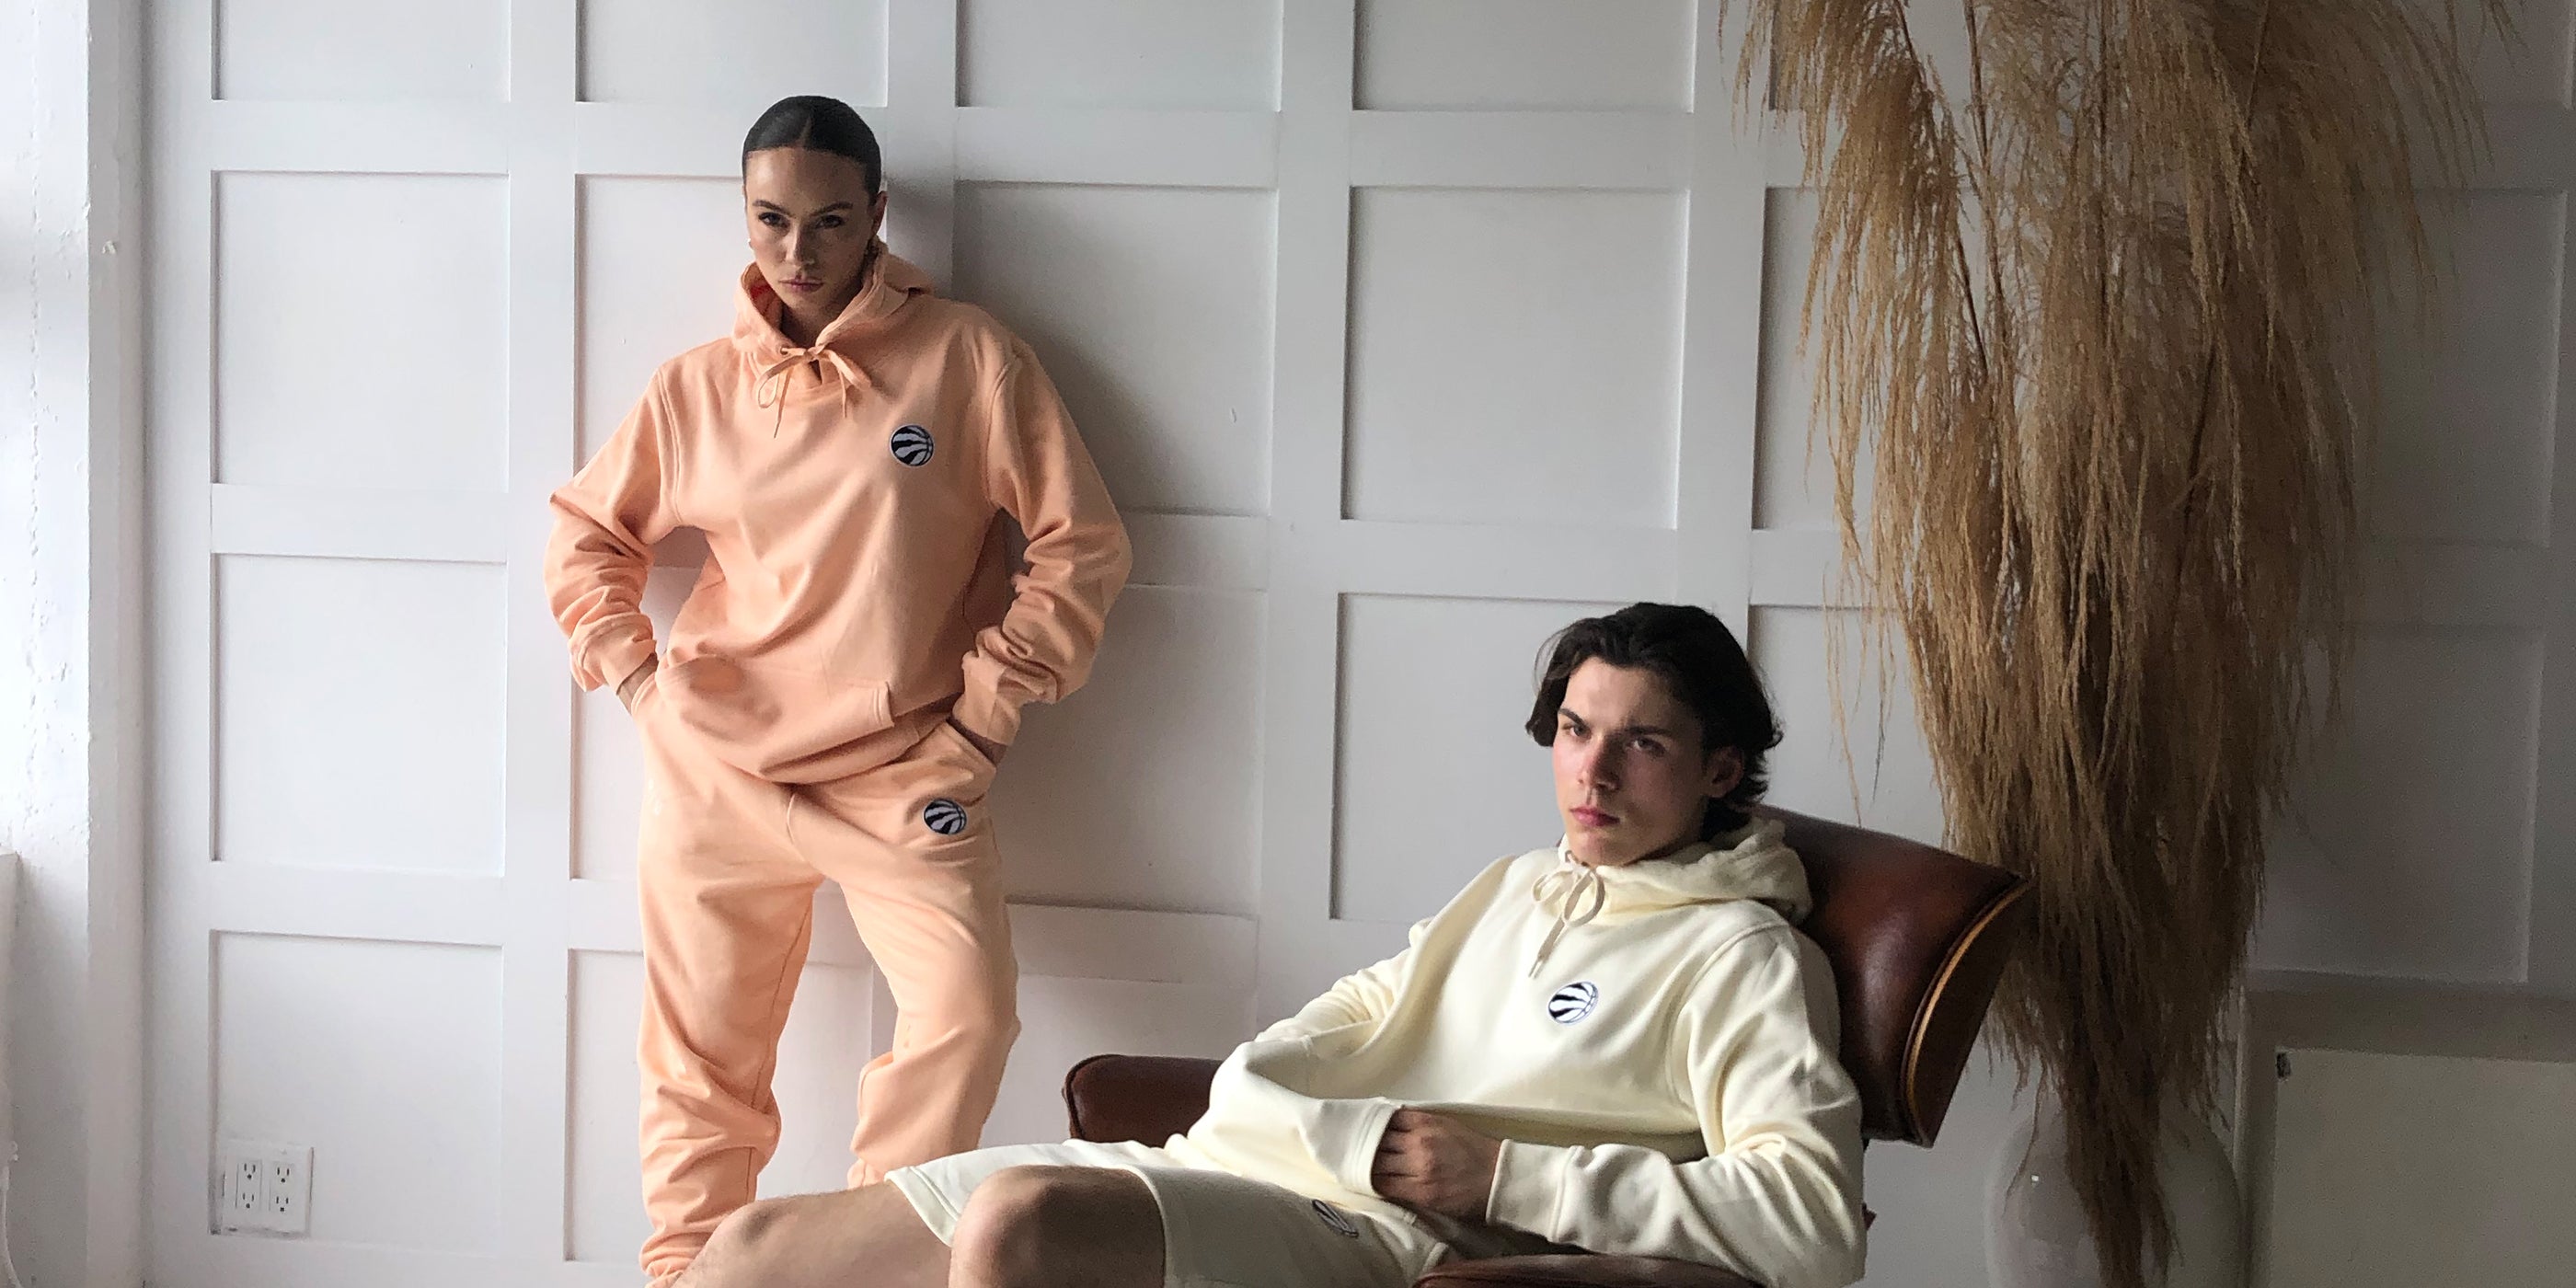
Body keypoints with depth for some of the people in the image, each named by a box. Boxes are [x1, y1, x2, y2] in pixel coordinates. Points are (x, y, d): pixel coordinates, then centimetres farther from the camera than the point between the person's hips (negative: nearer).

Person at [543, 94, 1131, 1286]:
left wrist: (985, 708, -5)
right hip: (716, 769, 3)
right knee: (700, 1052, 7)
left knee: (966, 1008, -21)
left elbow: (1082, 545, -2)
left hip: (903, 775, -2)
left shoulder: (967, 357, -3)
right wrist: (637, 681, 6)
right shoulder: (697, 387, 6)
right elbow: (584, 536, 20)